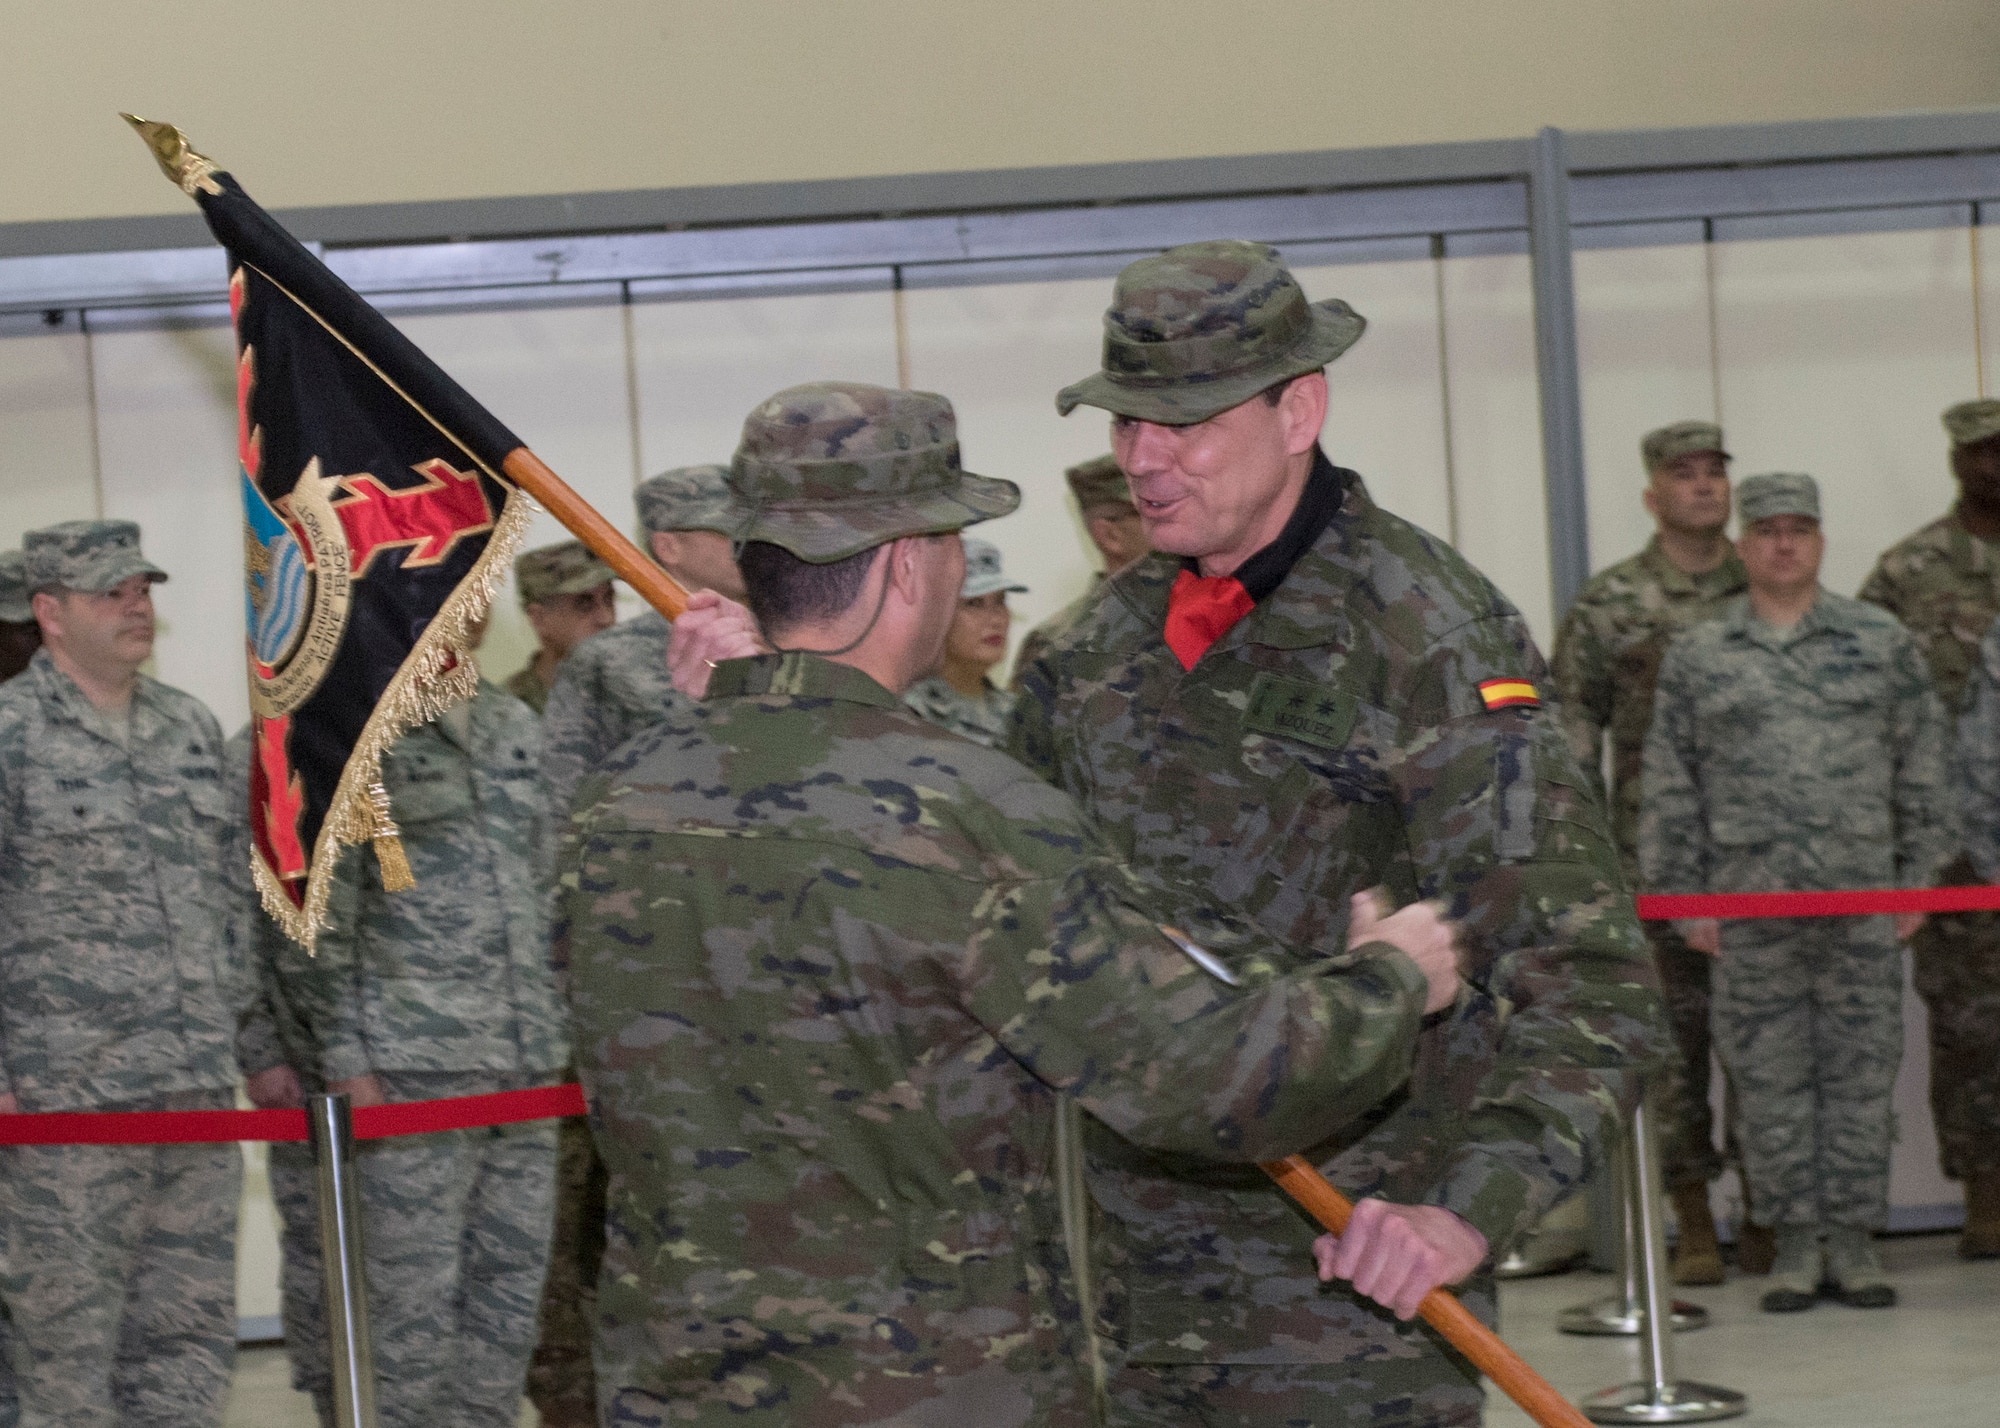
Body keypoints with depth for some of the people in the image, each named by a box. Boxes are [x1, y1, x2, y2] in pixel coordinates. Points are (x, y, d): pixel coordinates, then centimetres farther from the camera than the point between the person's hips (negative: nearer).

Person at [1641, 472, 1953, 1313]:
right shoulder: (1696, 658, 7)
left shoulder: (1881, 643, 8)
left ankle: (1853, 1238, 11)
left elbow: (1921, 766, 9)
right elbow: (1669, 788, 8)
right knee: (1770, 1077, 2)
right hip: (1748, 903, 0)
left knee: (1861, 1066, 2)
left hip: (1863, 897, 0)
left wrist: (1918, 877, 4)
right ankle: (1796, 1241, 10)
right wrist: (1683, 899, 2)